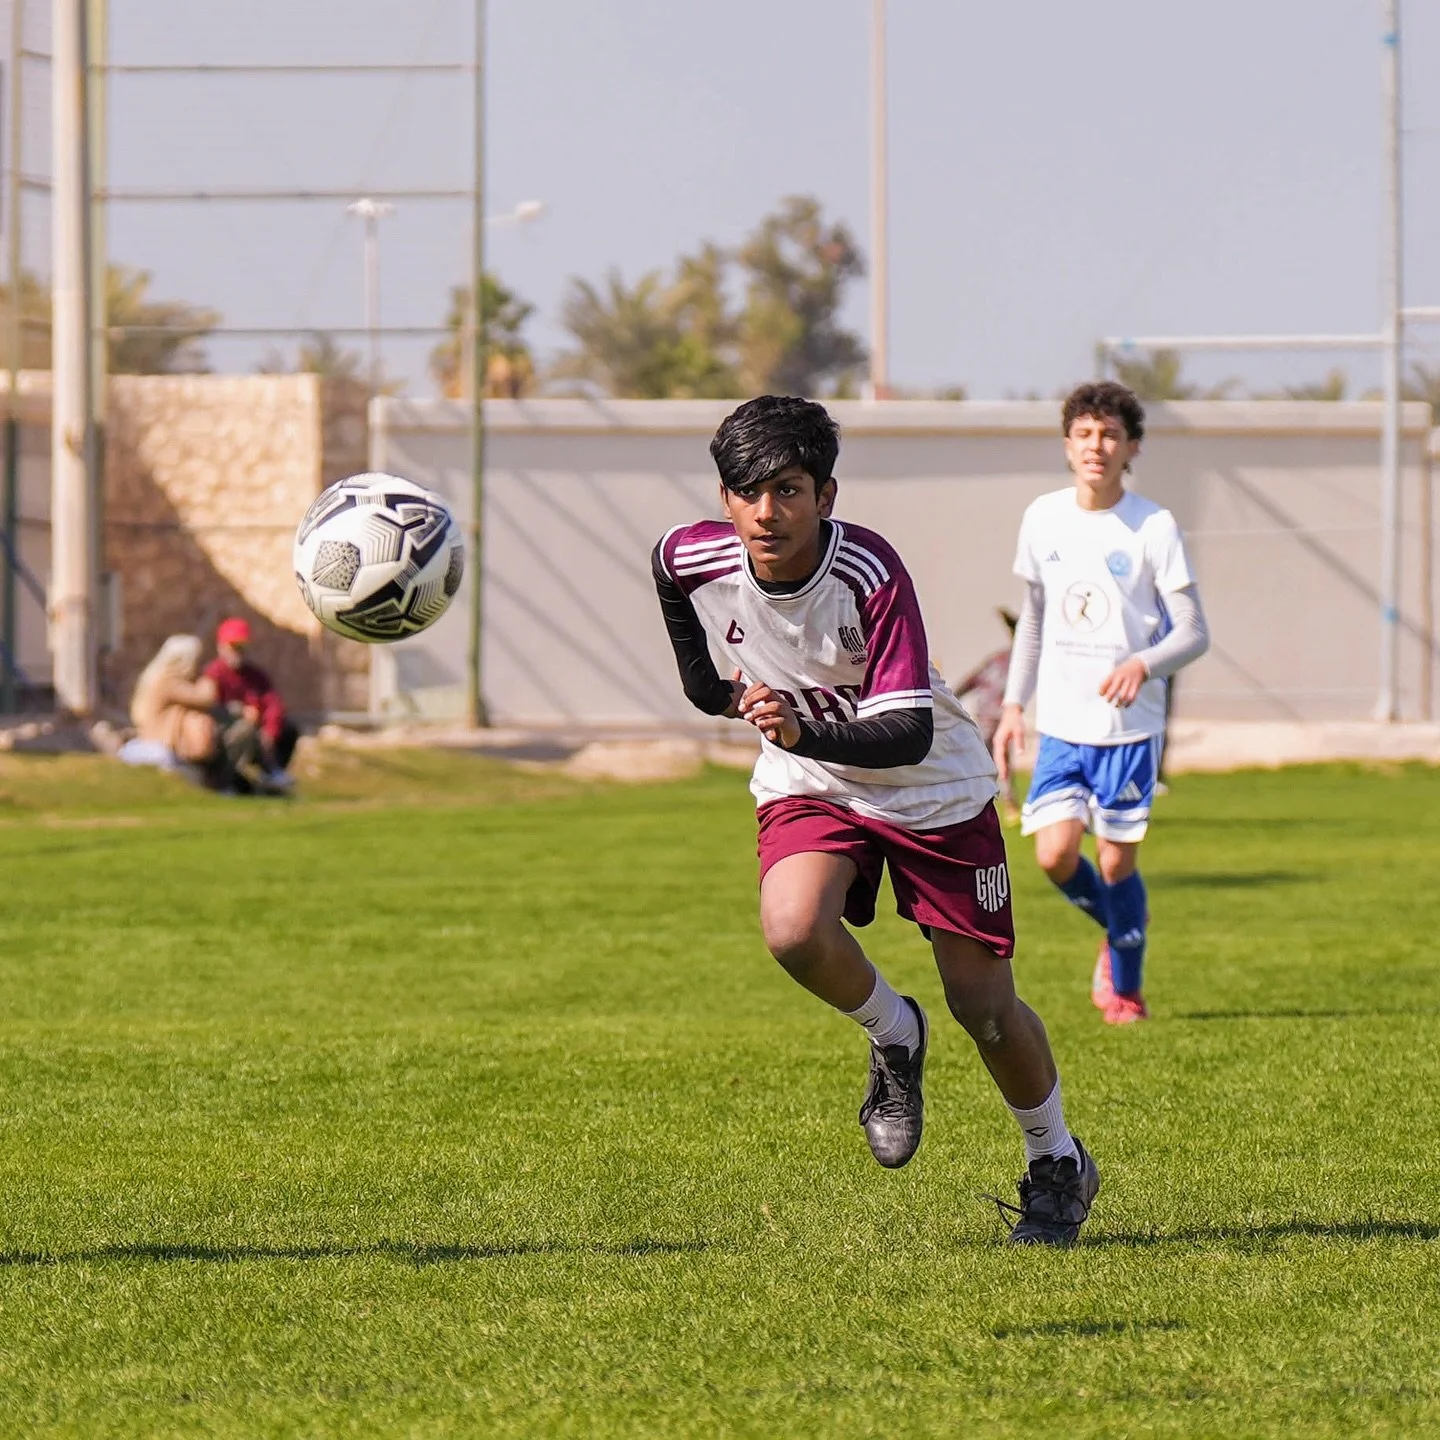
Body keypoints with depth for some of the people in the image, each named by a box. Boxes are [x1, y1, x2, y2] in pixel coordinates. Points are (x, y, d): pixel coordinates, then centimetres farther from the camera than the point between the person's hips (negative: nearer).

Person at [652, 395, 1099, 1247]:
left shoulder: (872, 576, -32)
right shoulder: (694, 560, -19)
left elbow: (910, 733, -37)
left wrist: (803, 732, -52)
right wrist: (707, 681, 17)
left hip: (933, 786, -3)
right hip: (807, 788, 3)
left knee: (984, 1004, 0)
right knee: (793, 931, -29)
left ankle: (1057, 1167, 28)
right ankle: (895, 1039, 3)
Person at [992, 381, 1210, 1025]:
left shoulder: (1154, 527, -8)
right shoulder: (1043, 518, 5)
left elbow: (1193, 632, -8)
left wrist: (1143, 664, -27)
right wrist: (1013, 706, 13)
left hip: (1130, 725, -3)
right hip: (1061, 724, 3)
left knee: (1116, 863, -1)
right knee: (1055, 855, -10)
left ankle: (1126, 989, 21)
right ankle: (1115, 930, 22)